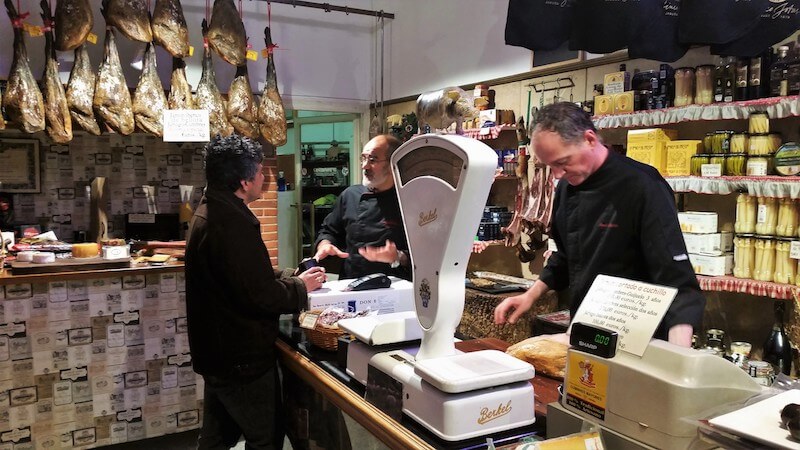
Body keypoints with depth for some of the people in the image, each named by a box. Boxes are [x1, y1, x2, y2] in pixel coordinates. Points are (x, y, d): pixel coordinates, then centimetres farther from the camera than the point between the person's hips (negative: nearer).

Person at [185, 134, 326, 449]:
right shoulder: (233, 224, -27)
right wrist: (301, 288, -10)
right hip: (242, 358, -10)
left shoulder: (210, 213, 8)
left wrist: (288, 276, 8)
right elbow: (260, 296, -27)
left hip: (219, 352, 10)